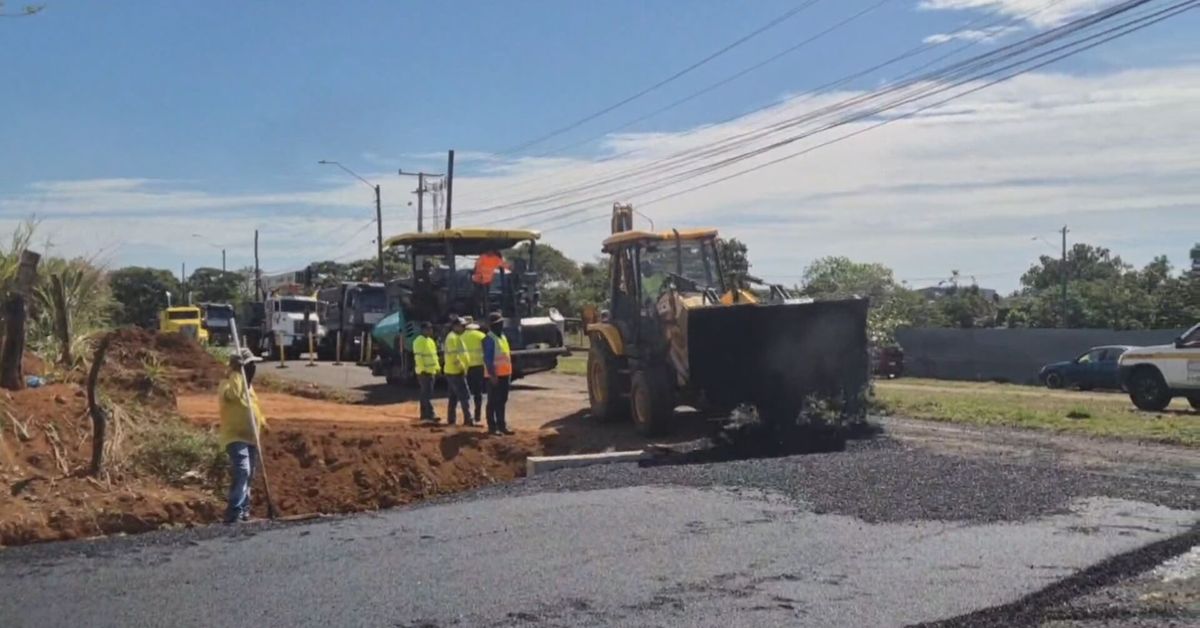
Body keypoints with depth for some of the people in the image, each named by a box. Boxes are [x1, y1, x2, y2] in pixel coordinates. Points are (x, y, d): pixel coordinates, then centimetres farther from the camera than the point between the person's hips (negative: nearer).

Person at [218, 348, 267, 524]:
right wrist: (236, 373, -34)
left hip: (251, 438, 9)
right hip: (236, 438, -9)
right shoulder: (227, 385, -14)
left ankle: (244, 509, 27)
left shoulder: (248, 386, 16)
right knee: (241, 473, -24)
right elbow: (233, 393, -39)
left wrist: (262, 421, 32)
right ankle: (233, 513, -26)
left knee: (248, 476, 15)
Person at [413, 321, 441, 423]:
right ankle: (430, 415, -15)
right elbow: (418, 357, -19)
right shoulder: (419, 341, -13)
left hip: (431, 371, 9)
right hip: (424, 372, -9)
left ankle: (424, 415, 16)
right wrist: (422, 369, -23)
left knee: (425, 394, 12)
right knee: (427, 394, -12)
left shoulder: (430, 340, 17)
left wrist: (437, 367, 17)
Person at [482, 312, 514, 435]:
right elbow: (488, 358, -19)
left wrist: (509, 373, 18)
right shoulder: (489, 339, -14)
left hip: (504, 374, 9)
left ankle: (501, 425, 18)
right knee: (493, 402, -1)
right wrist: (492, 375, -23)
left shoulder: (502, 337, 15)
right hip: (495, 375, -9)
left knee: (502, 401, 12)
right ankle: (492, 426, 4)